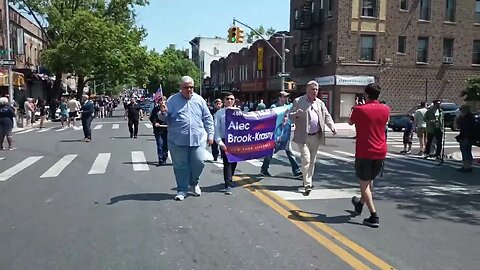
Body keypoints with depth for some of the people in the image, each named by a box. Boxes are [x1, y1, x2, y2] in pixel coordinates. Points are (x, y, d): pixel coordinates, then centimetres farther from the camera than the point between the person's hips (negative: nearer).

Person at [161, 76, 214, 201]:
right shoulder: (172, 100, 2)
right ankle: (182, 190, 19)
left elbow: (208, 119, 12)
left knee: (199, 163, 1)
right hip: (178, 141, -1)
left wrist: (210, 134, 9)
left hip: (198, 139, 1)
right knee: (181, 166, 4)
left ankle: (194, 183, 29)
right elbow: (164, 118, 4)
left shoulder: (199, 100, 8)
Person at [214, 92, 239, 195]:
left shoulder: (238, 111, 6)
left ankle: (229, 180, 33)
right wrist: (220, 143, -10)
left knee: (234, 162, 13)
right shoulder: (219, 113, 0)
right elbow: (216, 129, -3)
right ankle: (228, 185, -6)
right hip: (225, 141, -3)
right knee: (227, 162, -7)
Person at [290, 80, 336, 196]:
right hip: (303, 136, -5)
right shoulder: (298, 101, -2)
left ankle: (308, 180, 29)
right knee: (306, 159, -12)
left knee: (312, 160, 14)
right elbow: (291, 117, -1)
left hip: (316, 136, 5)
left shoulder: (320, 103, 12)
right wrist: (296, 114, -25)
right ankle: (307, 185, -9)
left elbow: (327, 116, 12)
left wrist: (332, 126, -6)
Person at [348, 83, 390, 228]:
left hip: (364, 152, -5)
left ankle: (374, 217, -8)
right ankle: (360, 204, 44)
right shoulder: (385, 109, 0)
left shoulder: (359, 109, -12)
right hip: (380, 152, 5)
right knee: (369, 180, 22)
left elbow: (350, 122, 6)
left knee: (364, 183, 2)